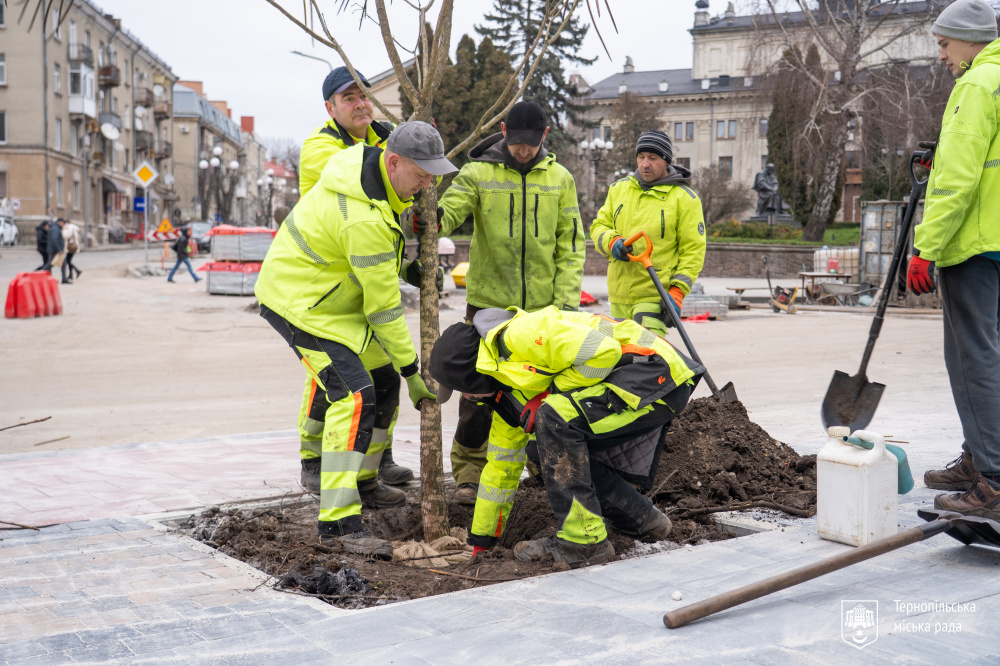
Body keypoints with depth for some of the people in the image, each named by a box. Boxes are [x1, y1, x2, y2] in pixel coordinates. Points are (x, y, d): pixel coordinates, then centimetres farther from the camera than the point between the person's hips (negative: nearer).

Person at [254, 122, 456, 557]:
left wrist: (403, 265, 5)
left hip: (325, 296, 10)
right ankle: (339, 521, -19)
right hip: (299, 304, -10)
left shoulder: (363, 162, -1)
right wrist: (411, 370, -17)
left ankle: (362, 482, 33)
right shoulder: (365, 218, -31)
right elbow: (383, 306, -25)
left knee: (380, 381, 16)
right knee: (354, 397, -19)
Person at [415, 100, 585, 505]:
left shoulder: (559, 179, 6)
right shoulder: (478, 174, -2)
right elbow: (450, 209, -17)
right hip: (488, 302, -2)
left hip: (542, 306, 2)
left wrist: (566, 301, -2)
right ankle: (469, 472, 11)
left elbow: (571, 245, 7)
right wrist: (432, 218, -42)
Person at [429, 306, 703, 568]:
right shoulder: (506, 388, 13)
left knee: (553, 419, -23)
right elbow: (502, 463, 20)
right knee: (543, 450, 9)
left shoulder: (521, 335, -18)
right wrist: (480, 541, 25)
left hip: (656, 371, -10)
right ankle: (644, 521, 21)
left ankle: (584, 541, -15)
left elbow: (602, 351, -26)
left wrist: (548, 396, -17)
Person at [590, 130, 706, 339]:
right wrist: (612, 242, -10)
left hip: (655, 297, -5)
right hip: (618, 295, 6)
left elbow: (693, 251, -4)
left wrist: (677, 293, -14)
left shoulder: (684, 199, -2)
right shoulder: (619, 189, 12)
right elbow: (599, 226, 15)